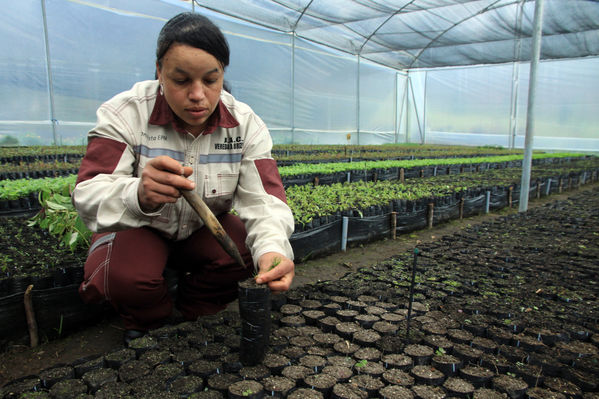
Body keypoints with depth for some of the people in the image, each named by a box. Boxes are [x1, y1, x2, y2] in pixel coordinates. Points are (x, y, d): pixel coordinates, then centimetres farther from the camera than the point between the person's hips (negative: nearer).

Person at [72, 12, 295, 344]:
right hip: (138, 228, -2)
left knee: (247, 254, -24)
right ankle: (148, 323, 9)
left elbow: (264, 200, -25)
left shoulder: (245, 124, -16)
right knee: (124, 278, -31)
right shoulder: (126, 112, -22)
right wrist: (139, 196, -55)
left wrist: (273, 250, -48)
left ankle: (189, 319, 7)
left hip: (205, 229, 3)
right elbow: (88, 196, -30)